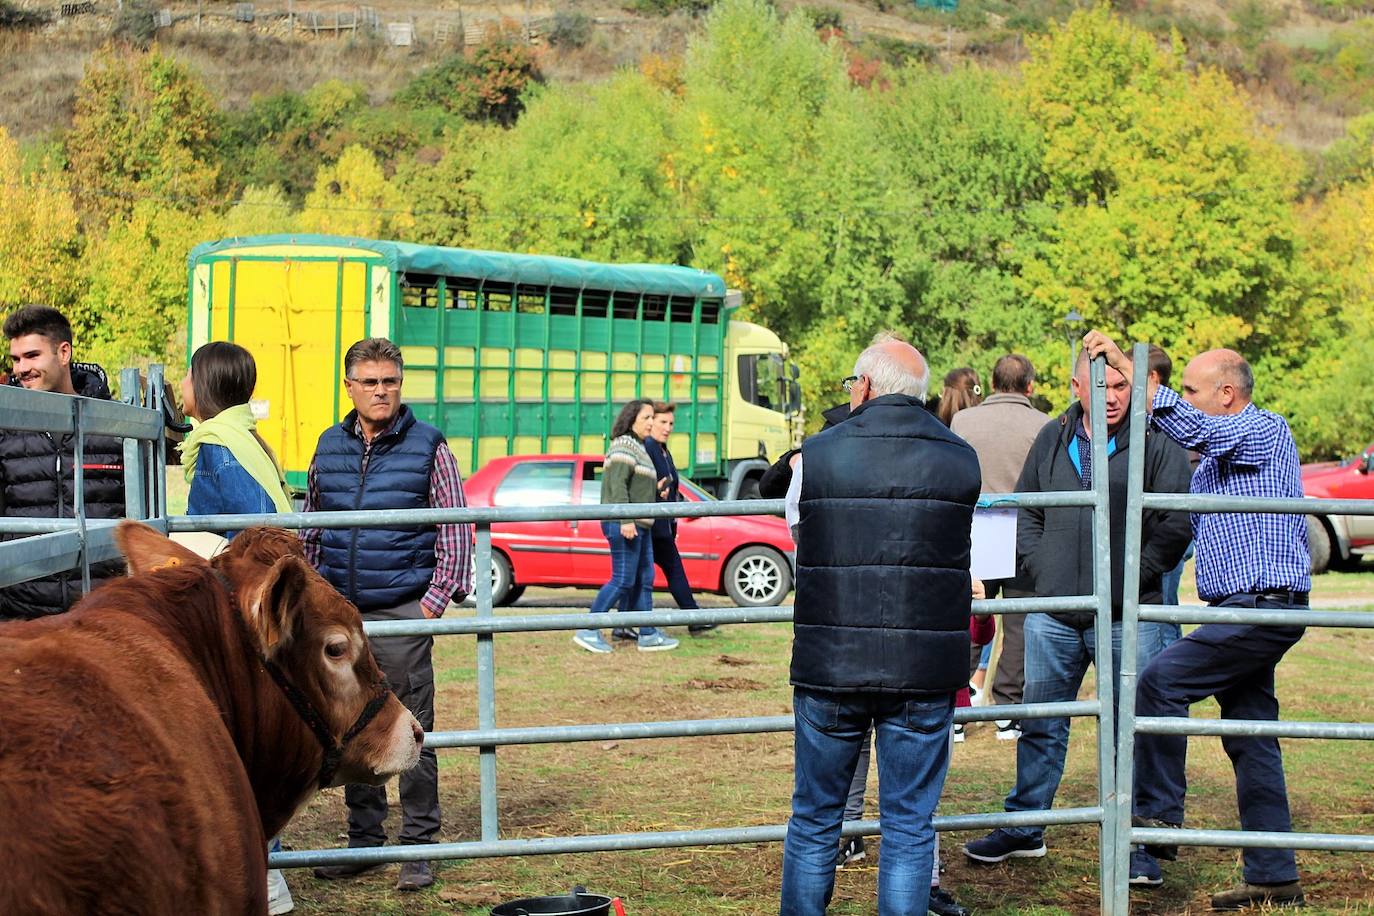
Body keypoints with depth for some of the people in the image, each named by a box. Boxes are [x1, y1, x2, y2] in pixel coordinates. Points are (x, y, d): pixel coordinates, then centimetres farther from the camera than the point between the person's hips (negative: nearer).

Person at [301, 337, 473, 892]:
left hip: (402, 615, -4)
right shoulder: (329, 449, 10)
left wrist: (437, 597, -8)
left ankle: (418, 847, 5)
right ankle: (364, 840, 20)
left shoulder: (427, 447, -1)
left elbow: (455, 529, -1)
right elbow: (310, 531, 18)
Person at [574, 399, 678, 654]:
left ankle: (648, 635, 14)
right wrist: (626, 520, -26)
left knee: (644, 580, 10)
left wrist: (654, 489, 16)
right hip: (623, 524, -10)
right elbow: (617, 485, -20)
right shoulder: (624, 446, -10)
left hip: (639, 525, 10)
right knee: (623, 580, -10)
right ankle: (588, 631, -7)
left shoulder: (638, 448, 21)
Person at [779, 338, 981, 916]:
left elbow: (797, 542, 9)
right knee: (909, 824, 7)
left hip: (829, 667, 0)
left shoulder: (817, 455, -2)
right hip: (924, 673, 1)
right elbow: (954, 551, 12)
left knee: (814, 818, 12)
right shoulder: (962, 460, 2)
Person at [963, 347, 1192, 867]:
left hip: (1127, 618, -4)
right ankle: (1023, 829, 24)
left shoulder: (1156, 443, -3)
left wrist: (1135, 576, -11)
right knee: (1041, 726, 12)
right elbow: (1025, 510, 19)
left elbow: (1177, 522, -4)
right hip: (1054, 615, 4)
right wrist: (1038, 569, 5)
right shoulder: (1052, 440, 10)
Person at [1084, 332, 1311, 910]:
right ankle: (1274, 878, 11)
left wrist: (1124, 363, -29)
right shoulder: (1219, 453, 21)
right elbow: (1180, 526, 34)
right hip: (1245, 609, 10)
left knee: (1160, 682, -18)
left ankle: (1157, 818, -13)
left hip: (1261, 606, -10)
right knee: (1250, 739, 9)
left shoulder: (1266, 431, -8)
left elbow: (1191, 428, -27)